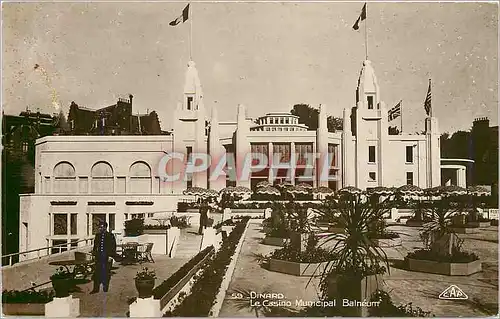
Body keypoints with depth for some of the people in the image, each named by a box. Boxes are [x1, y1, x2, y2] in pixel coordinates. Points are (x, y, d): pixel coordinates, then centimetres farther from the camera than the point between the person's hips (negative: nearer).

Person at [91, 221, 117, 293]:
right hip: (99, 256, 4)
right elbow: (95, 245, 17)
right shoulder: (97, 235, 12)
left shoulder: (110, 236, -3)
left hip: (107, 257, -4)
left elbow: (113, 247, -4)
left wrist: (111, 256, -10)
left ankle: (105, 288, 15)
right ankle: (96, 288, 11)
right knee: (97, 272, 4)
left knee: (106, 272, 2)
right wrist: (94, 253, 6)